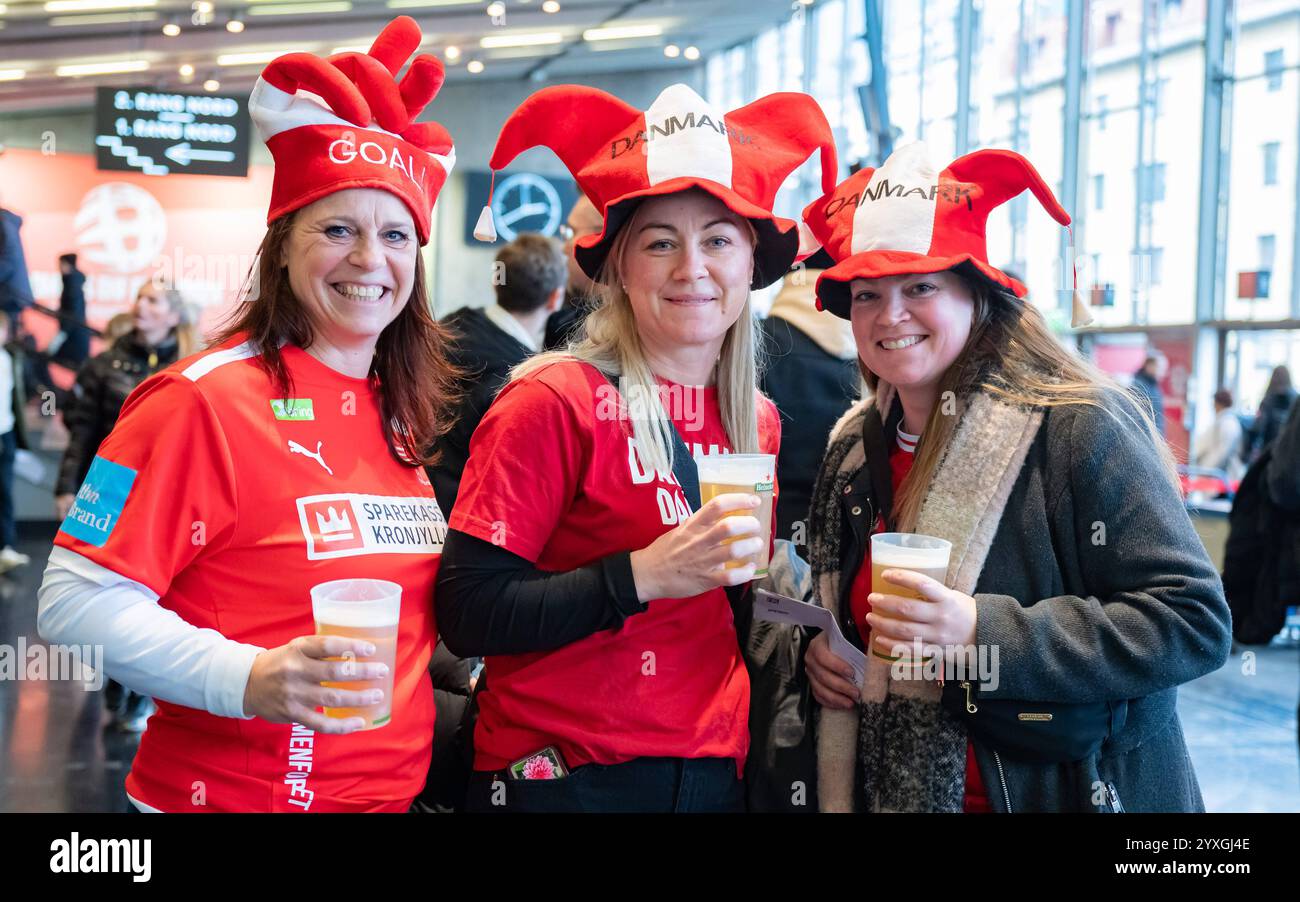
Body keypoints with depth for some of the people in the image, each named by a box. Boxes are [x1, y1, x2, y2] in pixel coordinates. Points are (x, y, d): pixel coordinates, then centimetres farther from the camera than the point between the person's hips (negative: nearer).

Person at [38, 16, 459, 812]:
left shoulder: (398, 414, 6)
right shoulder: (207, 400, -14)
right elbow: (79, 601, -18)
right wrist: (246, 680, -29)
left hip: (394, 789, 7)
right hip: (224, 792, -6)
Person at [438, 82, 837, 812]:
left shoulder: (757, 421, 4)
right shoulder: (558, 401, -12)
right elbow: (469, 614, -16)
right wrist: (642, 573, -23)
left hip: (715, 777, 6)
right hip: (567, 778, -5)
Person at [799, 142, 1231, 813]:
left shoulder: (1080, 429, -16)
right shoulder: (854, 450, 4)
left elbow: (1194, 622, -22)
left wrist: (986, 633, -30)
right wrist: (816, 649, -3)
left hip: (1072, 788, -5)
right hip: (893, 792, 6)